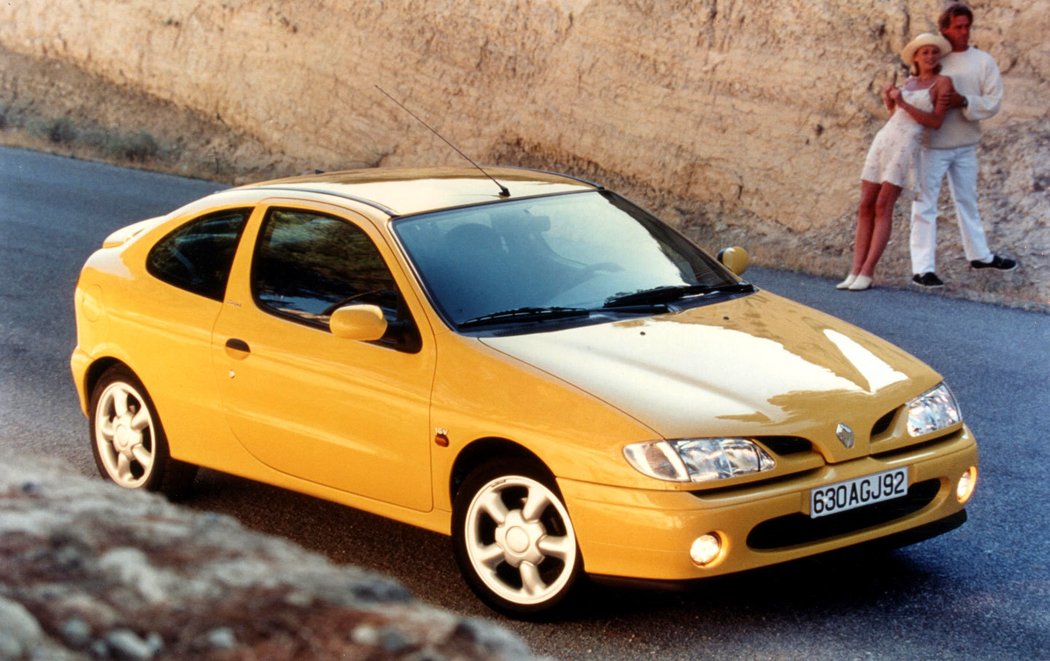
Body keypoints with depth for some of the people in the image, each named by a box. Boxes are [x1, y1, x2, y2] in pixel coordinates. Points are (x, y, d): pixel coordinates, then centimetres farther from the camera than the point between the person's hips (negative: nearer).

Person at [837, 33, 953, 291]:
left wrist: (903, 104, -14)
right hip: (882, 140, 6)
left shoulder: (942, 82, 0)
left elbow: (936, 121, -8)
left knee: (882, 207, -11)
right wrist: (889, 102, 6)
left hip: (906, 145, -6)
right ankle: (855, 271, -1)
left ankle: (867, 273, -9)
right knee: (865, 207, -1)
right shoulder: (909, 82, 18)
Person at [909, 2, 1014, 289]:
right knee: (925, 204, -4)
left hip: (965, 145, 3)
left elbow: (993, 102, -7)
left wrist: (964, 101, -23)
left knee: (967, 200, 20)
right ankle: (922, 269, -5)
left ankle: (980, 255, 35)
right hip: (932, 145, -3)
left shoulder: (983, 61, -2)